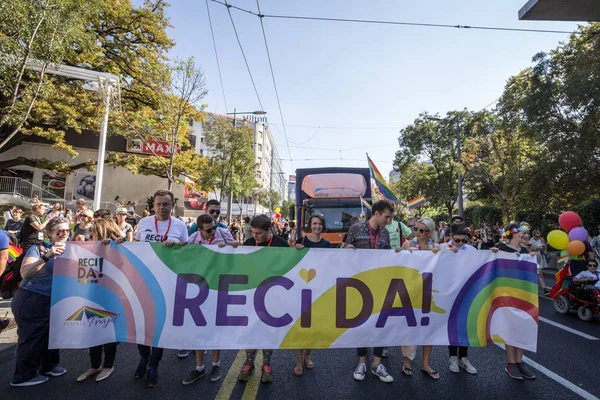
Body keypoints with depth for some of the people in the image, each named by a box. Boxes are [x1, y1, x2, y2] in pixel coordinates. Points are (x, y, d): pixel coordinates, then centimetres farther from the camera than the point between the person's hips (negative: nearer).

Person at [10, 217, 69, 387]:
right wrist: (46, 256, -36)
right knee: (31, 337, 5)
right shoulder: (38, 248, -13)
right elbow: (24, 273, -25)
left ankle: (49, 365, 34)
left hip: (51, 301, 6)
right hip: (30, 301, -6)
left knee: (51, 333, 16)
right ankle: (23, 376, 21)